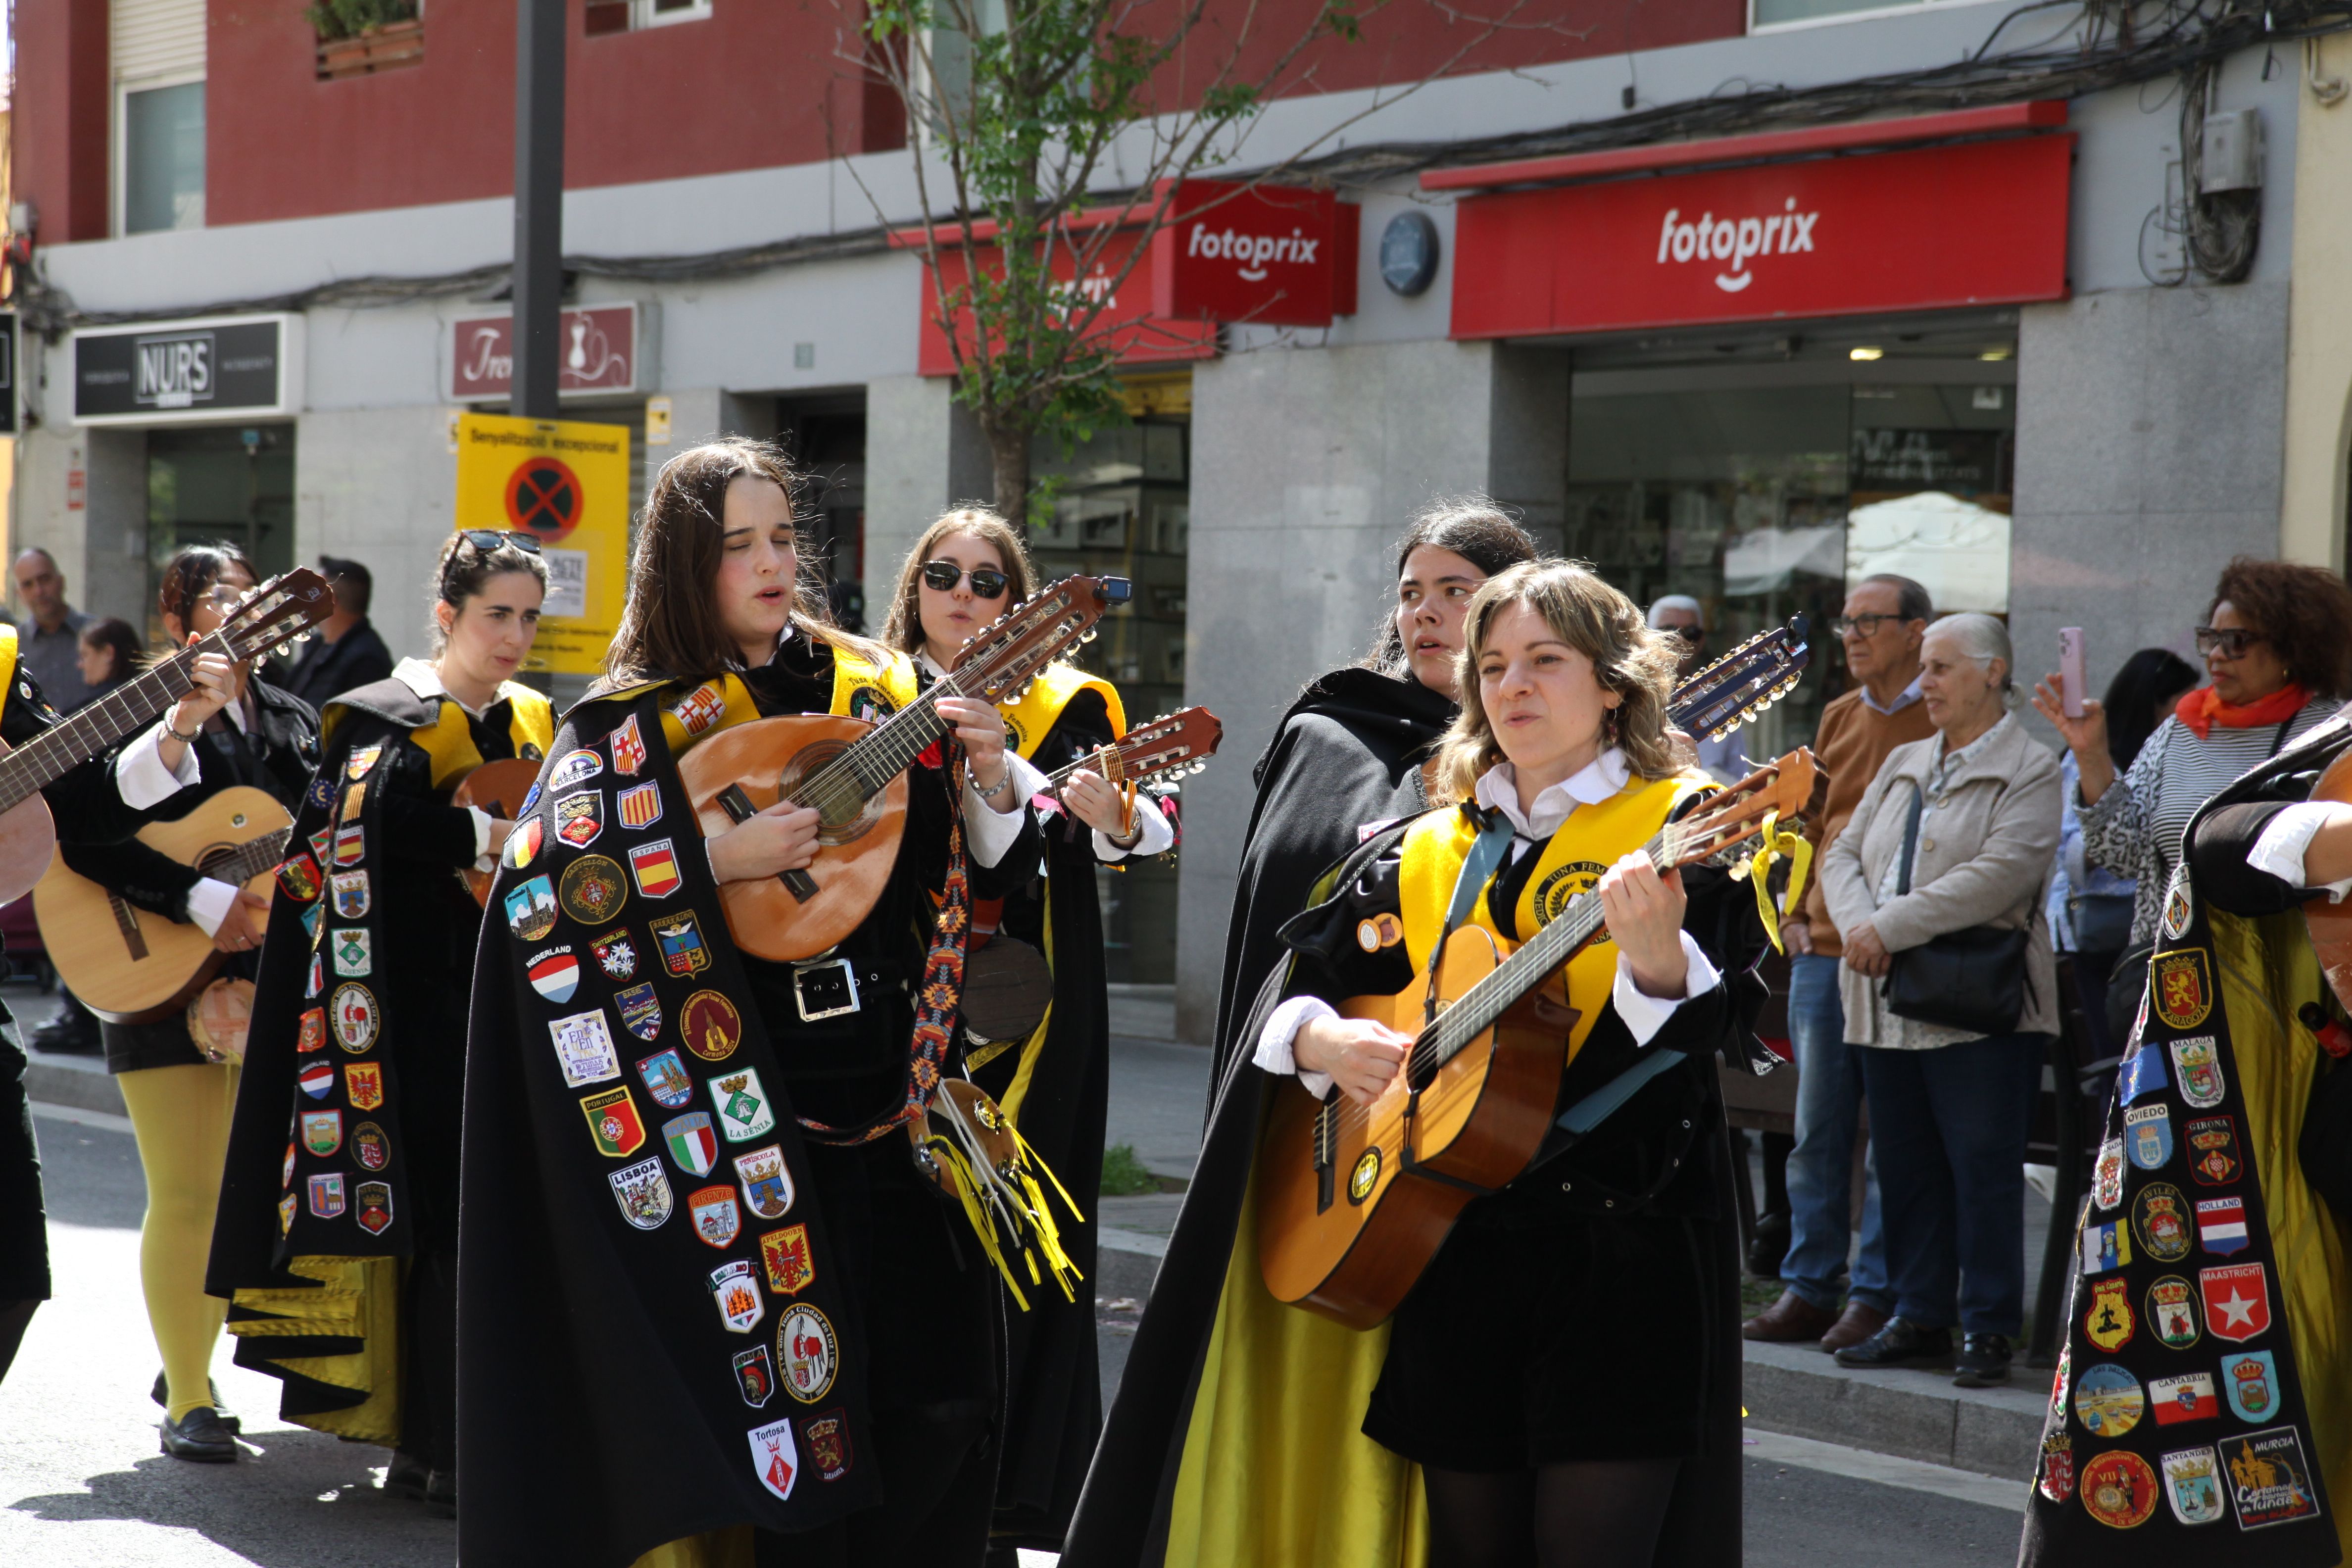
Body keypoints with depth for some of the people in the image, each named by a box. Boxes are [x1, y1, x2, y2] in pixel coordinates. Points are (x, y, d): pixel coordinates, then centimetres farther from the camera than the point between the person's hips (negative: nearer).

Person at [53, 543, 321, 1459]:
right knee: (186, 1194, -6)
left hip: (272, 977, 5)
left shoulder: (294, 724, 14)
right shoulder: (144, 720, -3)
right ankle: (189, 1401, 3)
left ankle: (189, 1367, 27)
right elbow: (85, 836, -16)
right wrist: (203, 902, -22)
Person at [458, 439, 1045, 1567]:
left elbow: (977, 876, 13)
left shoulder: (868, 688, 10)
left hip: (892, 1091, 4)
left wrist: (990, 783, -7)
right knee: (784, 1389, -2)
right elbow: (534, 889, -13)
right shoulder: (632, 726, -2)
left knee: (937, 1407, 3)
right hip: (744, 1121, -4)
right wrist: (715, 860, -19)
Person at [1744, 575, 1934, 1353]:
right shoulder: (1838, 718, 15)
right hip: (1822, 950, 6)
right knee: (1818, 1129, 8)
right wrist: (1798, 913, 12)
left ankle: (1875, 1296, 4)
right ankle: (1808, 1288, 14)